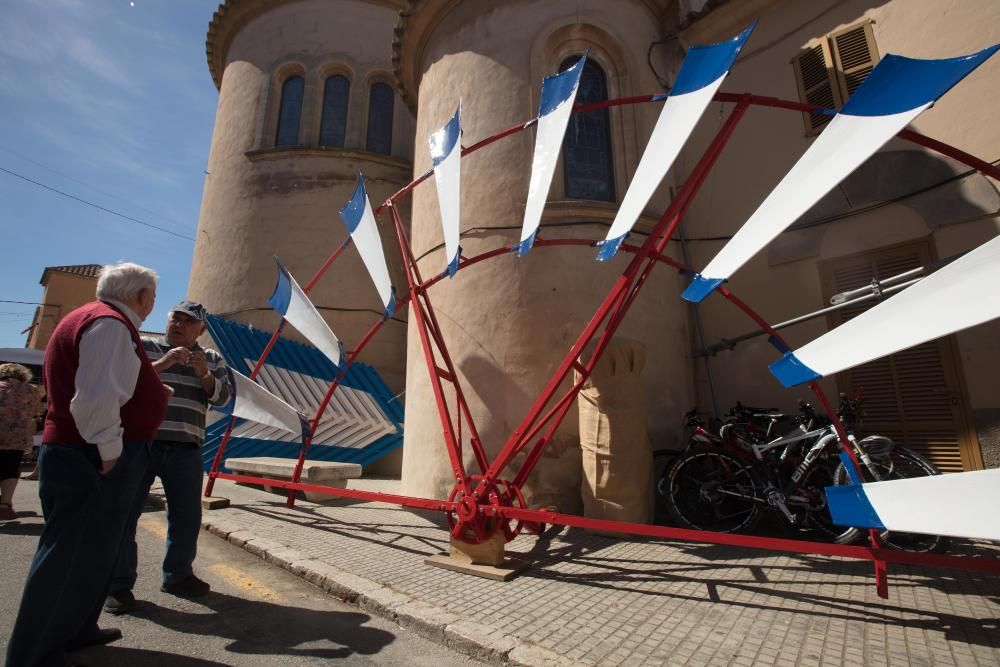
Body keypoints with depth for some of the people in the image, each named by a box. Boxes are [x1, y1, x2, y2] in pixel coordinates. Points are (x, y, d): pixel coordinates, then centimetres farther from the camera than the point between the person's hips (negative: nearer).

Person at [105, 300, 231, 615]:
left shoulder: (212, 359, 12)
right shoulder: (142, 346, 7)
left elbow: (222, 397, 2)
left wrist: (203, 373, -15)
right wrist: (161, 364, -18)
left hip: (186, 448, 2)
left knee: (187, 516, 9)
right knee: (123, 513, 2)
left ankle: (178, 575, 26)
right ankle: (118, 585, 16)